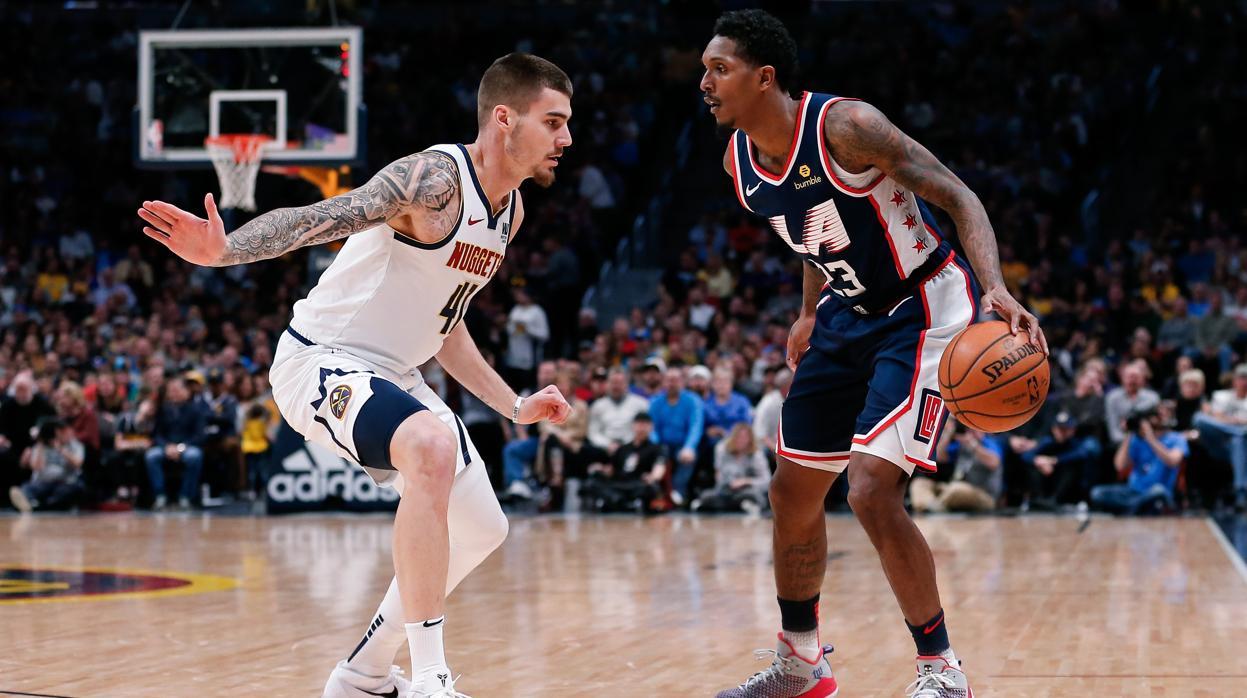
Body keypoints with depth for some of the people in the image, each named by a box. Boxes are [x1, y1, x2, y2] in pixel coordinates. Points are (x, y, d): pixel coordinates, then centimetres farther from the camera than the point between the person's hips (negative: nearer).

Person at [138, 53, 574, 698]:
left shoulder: (509, 211, 8)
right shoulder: (435, 178, -21)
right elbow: (327, 216, -36)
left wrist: (514, 406, 17)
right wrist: (224, 251, -52)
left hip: (389, 375, 10)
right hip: (320, 360, -10)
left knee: (481, 530, 14)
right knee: (434, 447, -37)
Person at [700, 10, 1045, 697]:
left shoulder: (844, 126, -26)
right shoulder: (739, 161, -3)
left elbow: (959, 198, -25)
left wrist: (997, 289, -39)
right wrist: (810, 313, 20)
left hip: (922, 309, -8)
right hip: (850, 314, 8)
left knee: (871, 492, -20)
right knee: (792, 493, 11)